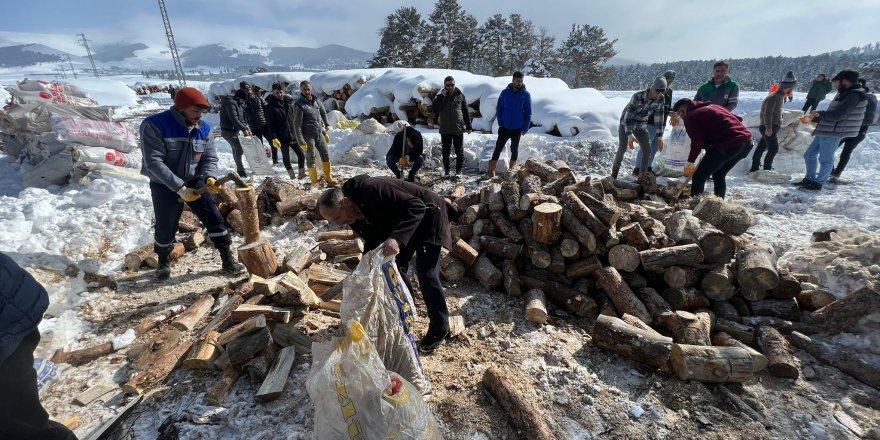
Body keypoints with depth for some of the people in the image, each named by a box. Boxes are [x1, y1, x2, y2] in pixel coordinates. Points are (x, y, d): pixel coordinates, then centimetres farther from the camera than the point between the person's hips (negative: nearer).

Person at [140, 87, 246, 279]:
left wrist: (210, 178, -23)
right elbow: (154, 163, -24)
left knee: (214, 218, -4)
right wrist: (179, 187, -31)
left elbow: (210, 158, -2)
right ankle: (163, 262, 35)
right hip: (164, 186, -3)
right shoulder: (154, 125, -19)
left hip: (195, 182, 3)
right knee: (166, 227, 6)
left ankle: (228, 260, 5)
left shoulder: (204, 129, -5)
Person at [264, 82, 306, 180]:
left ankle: (301, 174, 16)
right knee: (286, 157, 6)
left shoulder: (289, 101, 7)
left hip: (294, 135, 3)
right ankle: (292, 176, 16)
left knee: (301, 155, 2)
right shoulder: (270, 106, -4)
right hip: (282, 137, -3)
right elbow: (269, 124, -7)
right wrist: (274, 138, -15)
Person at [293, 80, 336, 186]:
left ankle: (328, 177, 26)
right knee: (311, 158, 2)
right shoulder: (299, 105, -13)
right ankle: (314, 181, 14)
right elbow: (297, 125, -15)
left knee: (325, 155, 12)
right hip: (308, 136, -6)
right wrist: (301, 141, -19)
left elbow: (323, 113, 19)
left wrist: (324, 132, 19)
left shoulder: (316, 100, 5)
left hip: (319, 133, 6)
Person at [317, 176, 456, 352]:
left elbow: (416, 206, -38)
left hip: (427, 215, -9)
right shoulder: (355, 214, -5)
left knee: (426, 274, -12)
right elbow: (373, 239, 6)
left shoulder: (373, 190, -33)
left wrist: (397, 237, -49)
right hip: (402, 223, 9)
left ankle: (439, 329, 6)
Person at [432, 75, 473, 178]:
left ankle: (458, 170, 18)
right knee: (446, 152, 7)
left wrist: (468, 126, 2)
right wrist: (442, 96, -15)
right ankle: (446, 170, 19)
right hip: (445, 130, 1)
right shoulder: (440, 96, 3)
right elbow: (434, 110, -12)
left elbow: (466, 112, 5)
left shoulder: (460, 96, 2)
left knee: (459, 151, 6)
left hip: (458, 130, 0)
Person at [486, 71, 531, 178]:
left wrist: (525, 128, -6)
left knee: (514, 149, 12)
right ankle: (490, 171, -1)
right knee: (498, 148, -3)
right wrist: (500, 123, -5)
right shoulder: (505, 92, -1)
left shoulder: (526, 94, -3)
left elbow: (528, 113, 0)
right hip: (505, 127, 0)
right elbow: (499, 109, 4)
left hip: (517, 128, 0)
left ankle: (511, 169, 25)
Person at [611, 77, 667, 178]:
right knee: (622, 148, -16)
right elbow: (628, 115, -30)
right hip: (626, 123, -5)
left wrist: (660, 136, -2)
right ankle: (613, 175, -6)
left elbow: (659, 117, -2)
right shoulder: (637, 96, -28)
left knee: (647, 150, -6)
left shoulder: (661, 99, -12)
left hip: (641, 125, 5)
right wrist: (629, 135, -37)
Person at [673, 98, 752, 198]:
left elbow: (697, 141, -10)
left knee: (698, 177, -3)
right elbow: (736, 118, 26)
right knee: (719, 176, 22)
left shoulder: (691, 116, 0)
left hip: (727, 145, -9)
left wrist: (690, 162, -1)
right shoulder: (711, 107, 26)